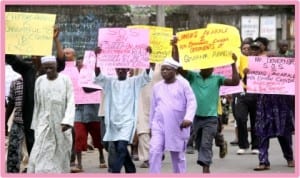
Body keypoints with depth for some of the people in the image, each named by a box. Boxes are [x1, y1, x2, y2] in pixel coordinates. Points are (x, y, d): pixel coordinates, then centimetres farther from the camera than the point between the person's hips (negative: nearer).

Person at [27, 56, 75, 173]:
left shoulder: (65, 80, -4)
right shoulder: (39, 81, 4)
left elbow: (71, 102, -9)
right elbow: (37, 105, 10)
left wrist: (67, 121, -22)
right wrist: (35, 126, 11)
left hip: (61, 124, -1)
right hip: (44, 124, 1)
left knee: (61, 156, 7)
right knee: (41, 155, -11)